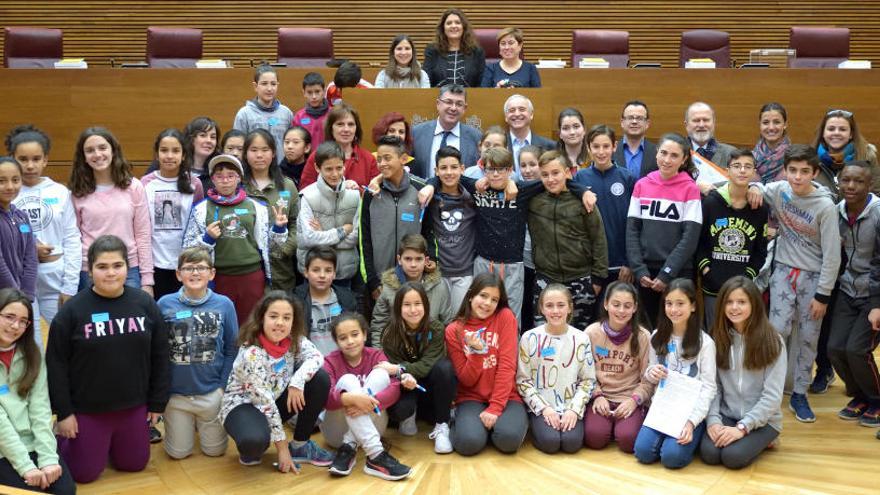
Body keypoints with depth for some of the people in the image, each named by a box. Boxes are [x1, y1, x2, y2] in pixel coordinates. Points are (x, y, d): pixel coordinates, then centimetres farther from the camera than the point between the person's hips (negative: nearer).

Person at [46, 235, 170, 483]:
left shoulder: (145, 303, -4)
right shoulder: (72, 310, -12)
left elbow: (159, 357, 2)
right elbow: (56, 364, -8)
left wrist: (158, 402, 3)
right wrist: (63, 412, -8)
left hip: (134, 407, 3)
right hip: (87, 410, -3)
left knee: (134, 465, 13)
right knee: (84, 473, 6)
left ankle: (109, 443, 41)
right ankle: (60, 437, 33)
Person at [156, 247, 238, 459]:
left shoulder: (224, 305, -8)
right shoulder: (165, 304, -8)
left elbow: (232, 350, -2)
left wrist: (223, 386, -7)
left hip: (212, 391, 0)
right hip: (176, 392, 0)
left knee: (214, 450, 10)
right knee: (178, 453, 9)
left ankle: (203, 424, 40)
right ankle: (186, 425, 39)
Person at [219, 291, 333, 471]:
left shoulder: (294, 340, -8)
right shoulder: (251, 354, -27)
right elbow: (264, 400, -26)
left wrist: (297, 382, -35)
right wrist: (282, 446, -23)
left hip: (277, 399, 7)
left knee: (320, 379, -13)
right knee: (255, 440, -41)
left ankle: (300, 445, -1)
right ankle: (250, 451, 0)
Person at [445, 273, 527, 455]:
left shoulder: (505, 317, -5)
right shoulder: (454, 330, -1)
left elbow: (507, 365, -11)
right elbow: (466, 380, -4)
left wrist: (495, 407, -18)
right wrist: (476, 352, -22)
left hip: (505, 396, 0)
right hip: (471, 397, 1)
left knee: (509, 438, -30)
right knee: (469, 443, -28)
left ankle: (497, 419, 3)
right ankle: (464, 422, 6)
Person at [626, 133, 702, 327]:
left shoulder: (690, 189, -4)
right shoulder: (641, 185, 5)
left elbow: (690, 237, -8)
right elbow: (632, 230, 4)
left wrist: (667, 273, -12)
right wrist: (638, 269, -6)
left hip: (678, 273, -3)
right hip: (645, 272, 3)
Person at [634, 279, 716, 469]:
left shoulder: (704, 342, -8)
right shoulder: (658, 337, 5)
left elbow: (708, 387, -10)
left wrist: (692, 421, -21)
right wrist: (651, 374, -11)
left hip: (690, 410, -3)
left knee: (672, 456, -25)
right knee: (643, 451, -19)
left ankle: (692, 435, 6)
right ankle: (667, 436, 10)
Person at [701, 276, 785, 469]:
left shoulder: (772, 342, -10)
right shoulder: (718, 339, 2)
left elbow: (773, 395, -13)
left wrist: (742, 427, -20)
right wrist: (713, 420, -17)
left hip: (762, 419, -3)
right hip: (726, 416, 3)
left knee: (733, 456, -26)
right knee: (709, 453, -22)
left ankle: (762, 440, 7)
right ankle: (752, 440, 8)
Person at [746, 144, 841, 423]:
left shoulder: (825, 206, -15)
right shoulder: (778, 190, -7)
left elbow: (832, 255, -11)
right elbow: (756, 188, 17)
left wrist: (823, 295, -10)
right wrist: (754, 186, -9)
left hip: (813, 276, -1)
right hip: (783, 271, 2)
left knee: (808, 337, 4)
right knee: (778, 330, -7)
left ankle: (799, 395, 15)